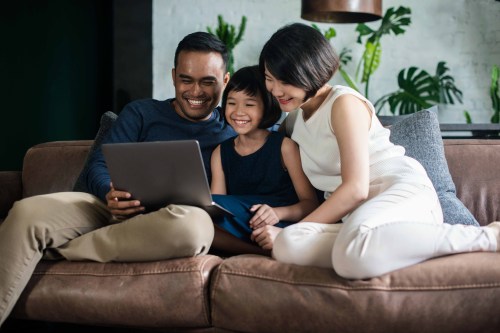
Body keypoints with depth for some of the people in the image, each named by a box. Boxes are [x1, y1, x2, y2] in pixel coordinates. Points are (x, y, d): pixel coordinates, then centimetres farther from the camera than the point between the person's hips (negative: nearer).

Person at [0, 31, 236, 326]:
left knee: (194, 223, -41)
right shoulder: (141, 113, 17)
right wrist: (109, 194, -17)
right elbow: (99, 166, 7)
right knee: (28, 212, -28)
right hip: (116, 213, 2)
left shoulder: (232, 134, 15)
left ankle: (55, 250, -25)